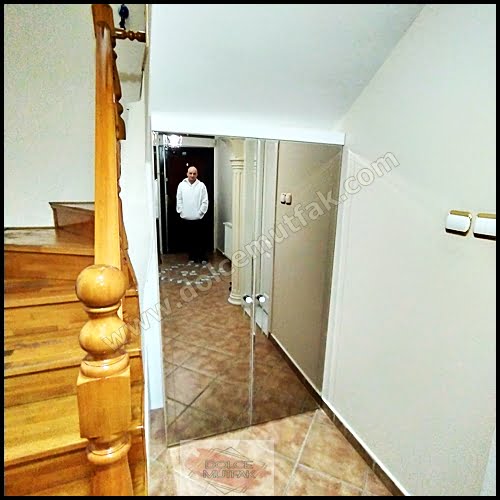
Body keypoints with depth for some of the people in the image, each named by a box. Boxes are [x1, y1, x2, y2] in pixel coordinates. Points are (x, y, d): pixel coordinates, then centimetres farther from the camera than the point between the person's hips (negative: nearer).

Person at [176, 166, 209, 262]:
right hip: (185, 218, 2)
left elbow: (205, 201, -3)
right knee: (189, 238, 11)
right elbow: (179, 200, 5)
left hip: (197, 218, -2)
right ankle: (191, 256, 23)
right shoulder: (181, 185, 3)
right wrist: (180, 211, -1)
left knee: (199, 238, 3)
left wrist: (200, 212, -8)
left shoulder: (201, 185, -2)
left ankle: (202, 257, 14)